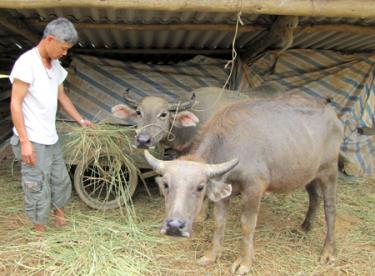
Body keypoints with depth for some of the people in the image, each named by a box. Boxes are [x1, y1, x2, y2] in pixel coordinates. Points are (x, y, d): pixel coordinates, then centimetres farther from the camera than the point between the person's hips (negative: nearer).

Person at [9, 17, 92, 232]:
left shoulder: (55, 65, 9)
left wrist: (80, 120, 15)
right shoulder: (27, 63, -15)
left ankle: (58, 211, 41)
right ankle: (40, 229, 16)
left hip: (51, 139, 8)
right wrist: (25, 141, -20)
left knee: (61, 180, 19)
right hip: (33, 142, -8)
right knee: (38, 188, 1)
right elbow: (16, 104, -16)